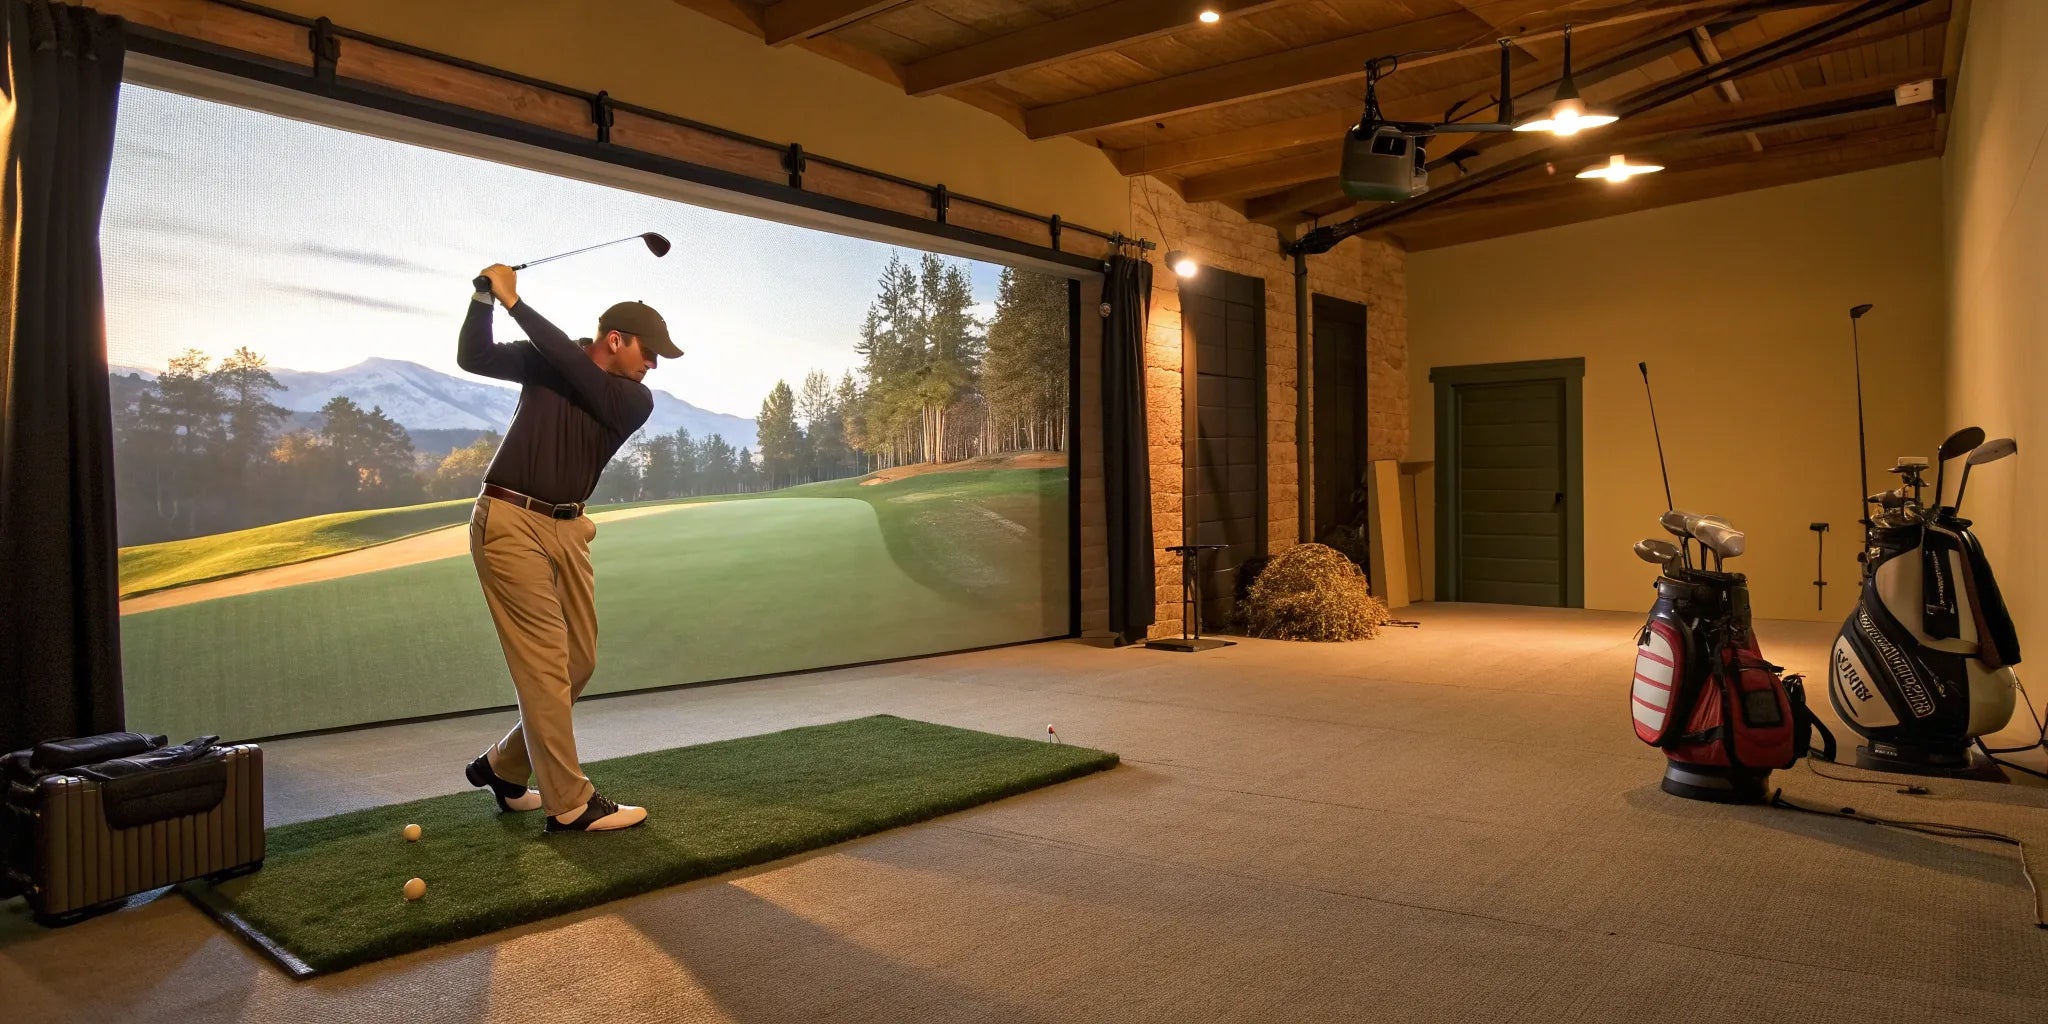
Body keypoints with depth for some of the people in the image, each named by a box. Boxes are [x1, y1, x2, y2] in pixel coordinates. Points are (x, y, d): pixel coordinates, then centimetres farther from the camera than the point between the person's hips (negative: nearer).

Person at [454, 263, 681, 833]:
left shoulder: (634, 400, 2)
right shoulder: (544, 360, 2)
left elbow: (573, 367, -12)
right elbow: (473, 357, -2)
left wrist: (514, 300, -13)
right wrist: (485, 296, -14)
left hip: (567, 529, 5)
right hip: (510, 522, -5)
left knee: (580, 662, 6)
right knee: (545, 663, -9)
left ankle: (503, 767, 26)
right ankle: (571, 805, -6)